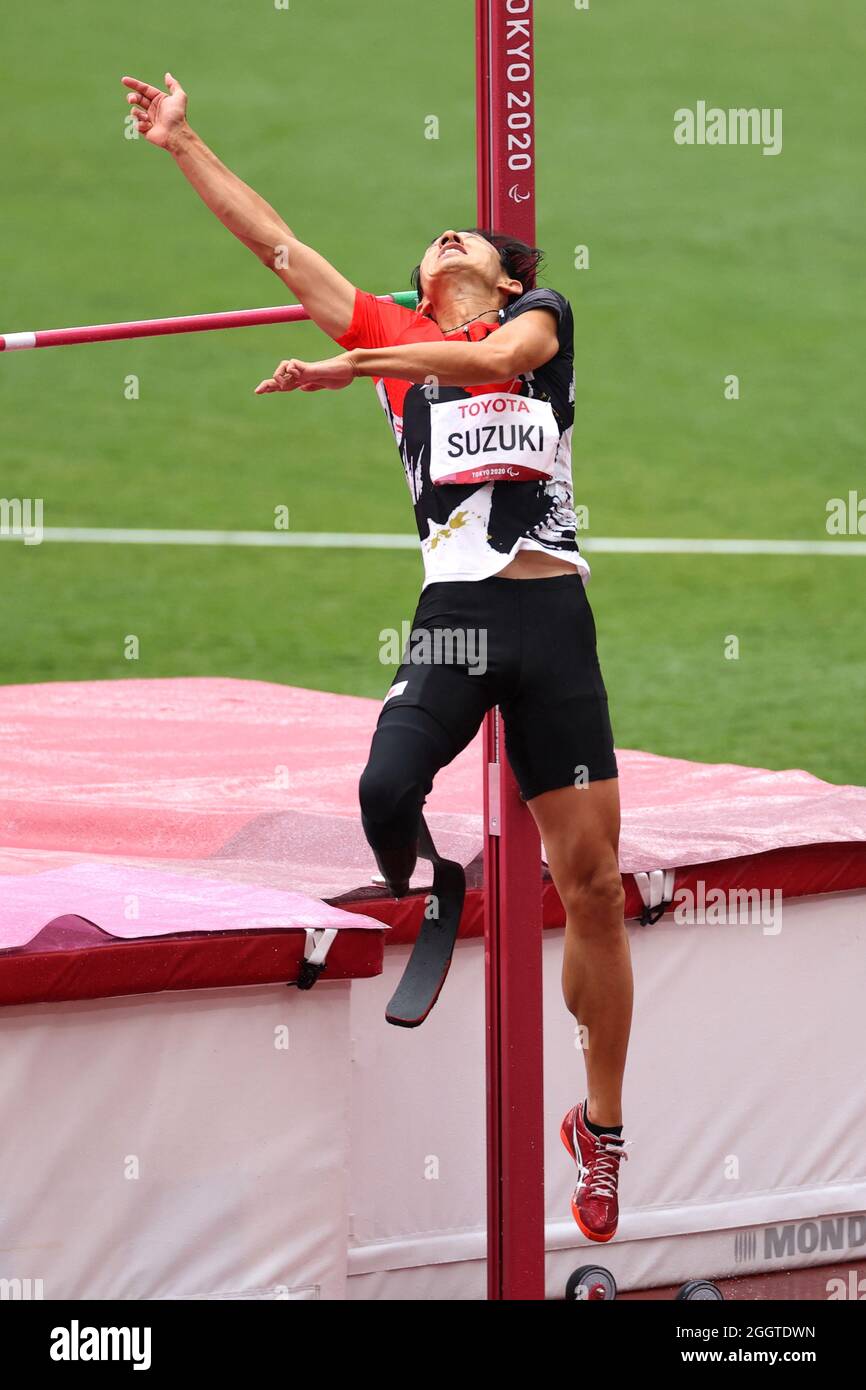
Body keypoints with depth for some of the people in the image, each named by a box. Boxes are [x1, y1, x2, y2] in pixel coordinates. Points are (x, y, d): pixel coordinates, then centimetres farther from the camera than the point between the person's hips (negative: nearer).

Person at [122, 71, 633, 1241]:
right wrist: (184, 146, 20)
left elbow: (490, 357, -11)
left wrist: (352, 366, -18)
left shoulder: (542, 316, 12)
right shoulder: (394, 336, 20)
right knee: (386, 790, -28)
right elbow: (277, 246, 20)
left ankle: (601, 1132, 8)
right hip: (453, 612, 2)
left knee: (593, 884, -2)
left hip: (553, 618, -2)